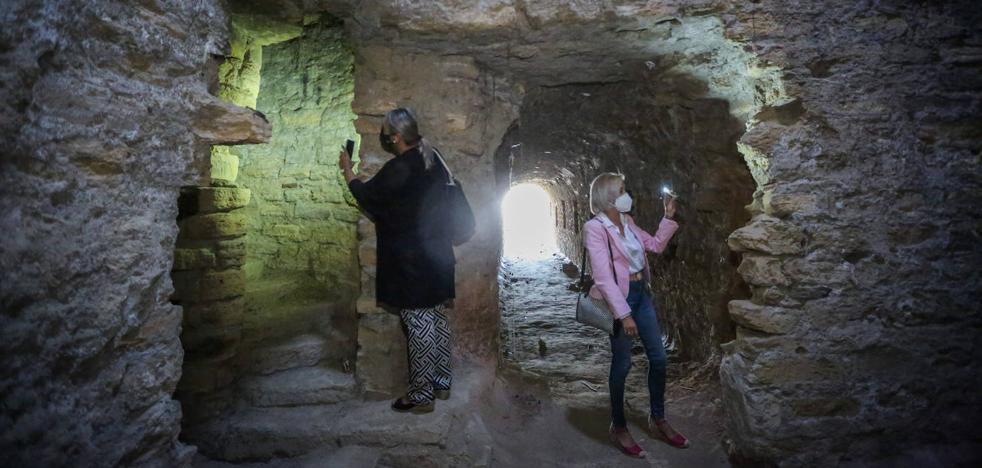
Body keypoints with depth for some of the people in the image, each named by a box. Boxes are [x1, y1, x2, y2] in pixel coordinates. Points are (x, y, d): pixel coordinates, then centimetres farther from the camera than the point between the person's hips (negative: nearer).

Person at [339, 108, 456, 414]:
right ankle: (442, 383, 28)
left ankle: (421, 396, 10)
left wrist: (347, 169, 11)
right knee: (438, 319, 15)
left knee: (419, 326, -1)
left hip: (411, 261, -8)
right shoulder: (431, 160, 4)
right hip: (436, 253, 8)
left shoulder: (398, 169, -18)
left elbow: (366, 195, -5)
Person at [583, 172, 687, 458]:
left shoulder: (627, 222, 8)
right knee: (622, 364, 2)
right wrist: (623, 313, -26)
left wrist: (668, 217, 7)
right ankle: (618, 428, 19)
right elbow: (603, 276, -22)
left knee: (658, 357, 11)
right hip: (619, 297, -8)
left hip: (641, 293, 8)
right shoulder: (595, 228, -17)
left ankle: (658, 420, 28)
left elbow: (656, 245, 19)